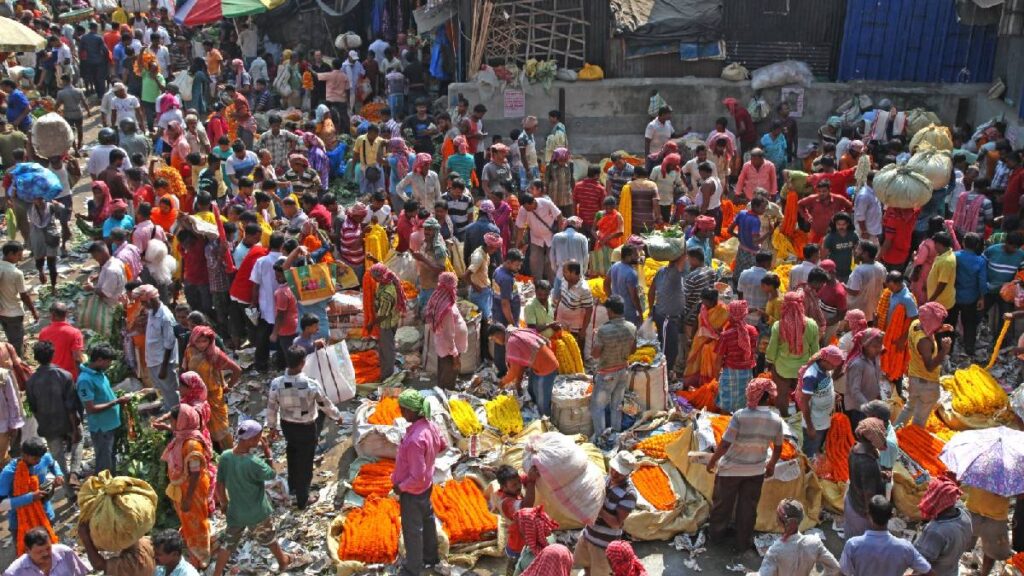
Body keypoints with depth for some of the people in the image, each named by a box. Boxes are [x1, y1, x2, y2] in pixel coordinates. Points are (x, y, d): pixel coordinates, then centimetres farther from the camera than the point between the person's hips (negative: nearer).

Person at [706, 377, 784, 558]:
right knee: (748, 508, 17)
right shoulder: (776, 420, -13)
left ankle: (717, 533, 40)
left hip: (731, 468, -2)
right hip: (756, 470, 2)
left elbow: (725, 443, -22)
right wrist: (771, 465, 19)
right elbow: (778, 448, 1)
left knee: (723, 503, 20)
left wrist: (712, 461, -6)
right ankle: (744, 545, 29)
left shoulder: (740, 415, -25)